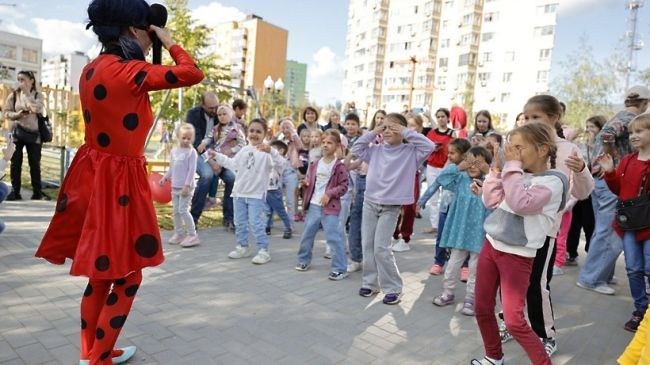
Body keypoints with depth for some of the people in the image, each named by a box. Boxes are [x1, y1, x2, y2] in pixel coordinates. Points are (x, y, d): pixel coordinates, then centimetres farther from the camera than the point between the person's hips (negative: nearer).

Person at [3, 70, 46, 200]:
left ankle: (37, 192, 10)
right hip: (17, 132, 1)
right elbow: (6, 112, 3)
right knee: (16, 163, 3)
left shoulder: (38, 95, 2)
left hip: (33, 133, -1)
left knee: (35, 164, 3)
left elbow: (36, 109, -15)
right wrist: (16, 114, -16)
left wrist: (27, 93, -12)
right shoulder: (13, 95, 4)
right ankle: (15, 191, 8)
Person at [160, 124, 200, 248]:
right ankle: (178, 233, 24)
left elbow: (192, 170, -14)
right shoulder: (174, 150, 11)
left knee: (183, 210, -9)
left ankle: (192, 235, -1)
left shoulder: (191, 152, -9)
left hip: (185, 187, -7)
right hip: (175, 186, 7)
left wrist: (187, 185, -19)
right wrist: (165, 177, 11)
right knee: (176, 211, 12)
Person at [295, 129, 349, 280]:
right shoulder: (315, 164, 8)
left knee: (334, 238, -7)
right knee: (307, 235, 16)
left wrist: (330, 194, -19)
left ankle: (340, 269, 1)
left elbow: (343, 186, -8)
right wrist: (305, 183, -4)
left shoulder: (339, 166, -8)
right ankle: (304, 260, 36)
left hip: (330, 207, -6)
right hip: (313, 205, 6)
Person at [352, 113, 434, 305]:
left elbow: (429, 146, -17)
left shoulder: (410, 152, -4)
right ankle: (370, 282, 24)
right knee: (367, 245, 9)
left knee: (381, 248, -9)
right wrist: (372, 133, 3)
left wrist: (405, 132, -14)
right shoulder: (376, 150, 7)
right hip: (370, 203, 5)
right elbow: (356, 149, 13)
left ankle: (393, 288, 5)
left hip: (391, 207, -5)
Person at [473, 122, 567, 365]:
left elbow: (520, 204, -27)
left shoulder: (553, 181, -14)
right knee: (482, 309, 14)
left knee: (514, 322, -8)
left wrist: (512, 166, -21)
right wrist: (497, 167, 2)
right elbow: (491, 202, 8)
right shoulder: (519, 174, 8)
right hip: (491, 245, 7)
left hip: (517, 256, -7)